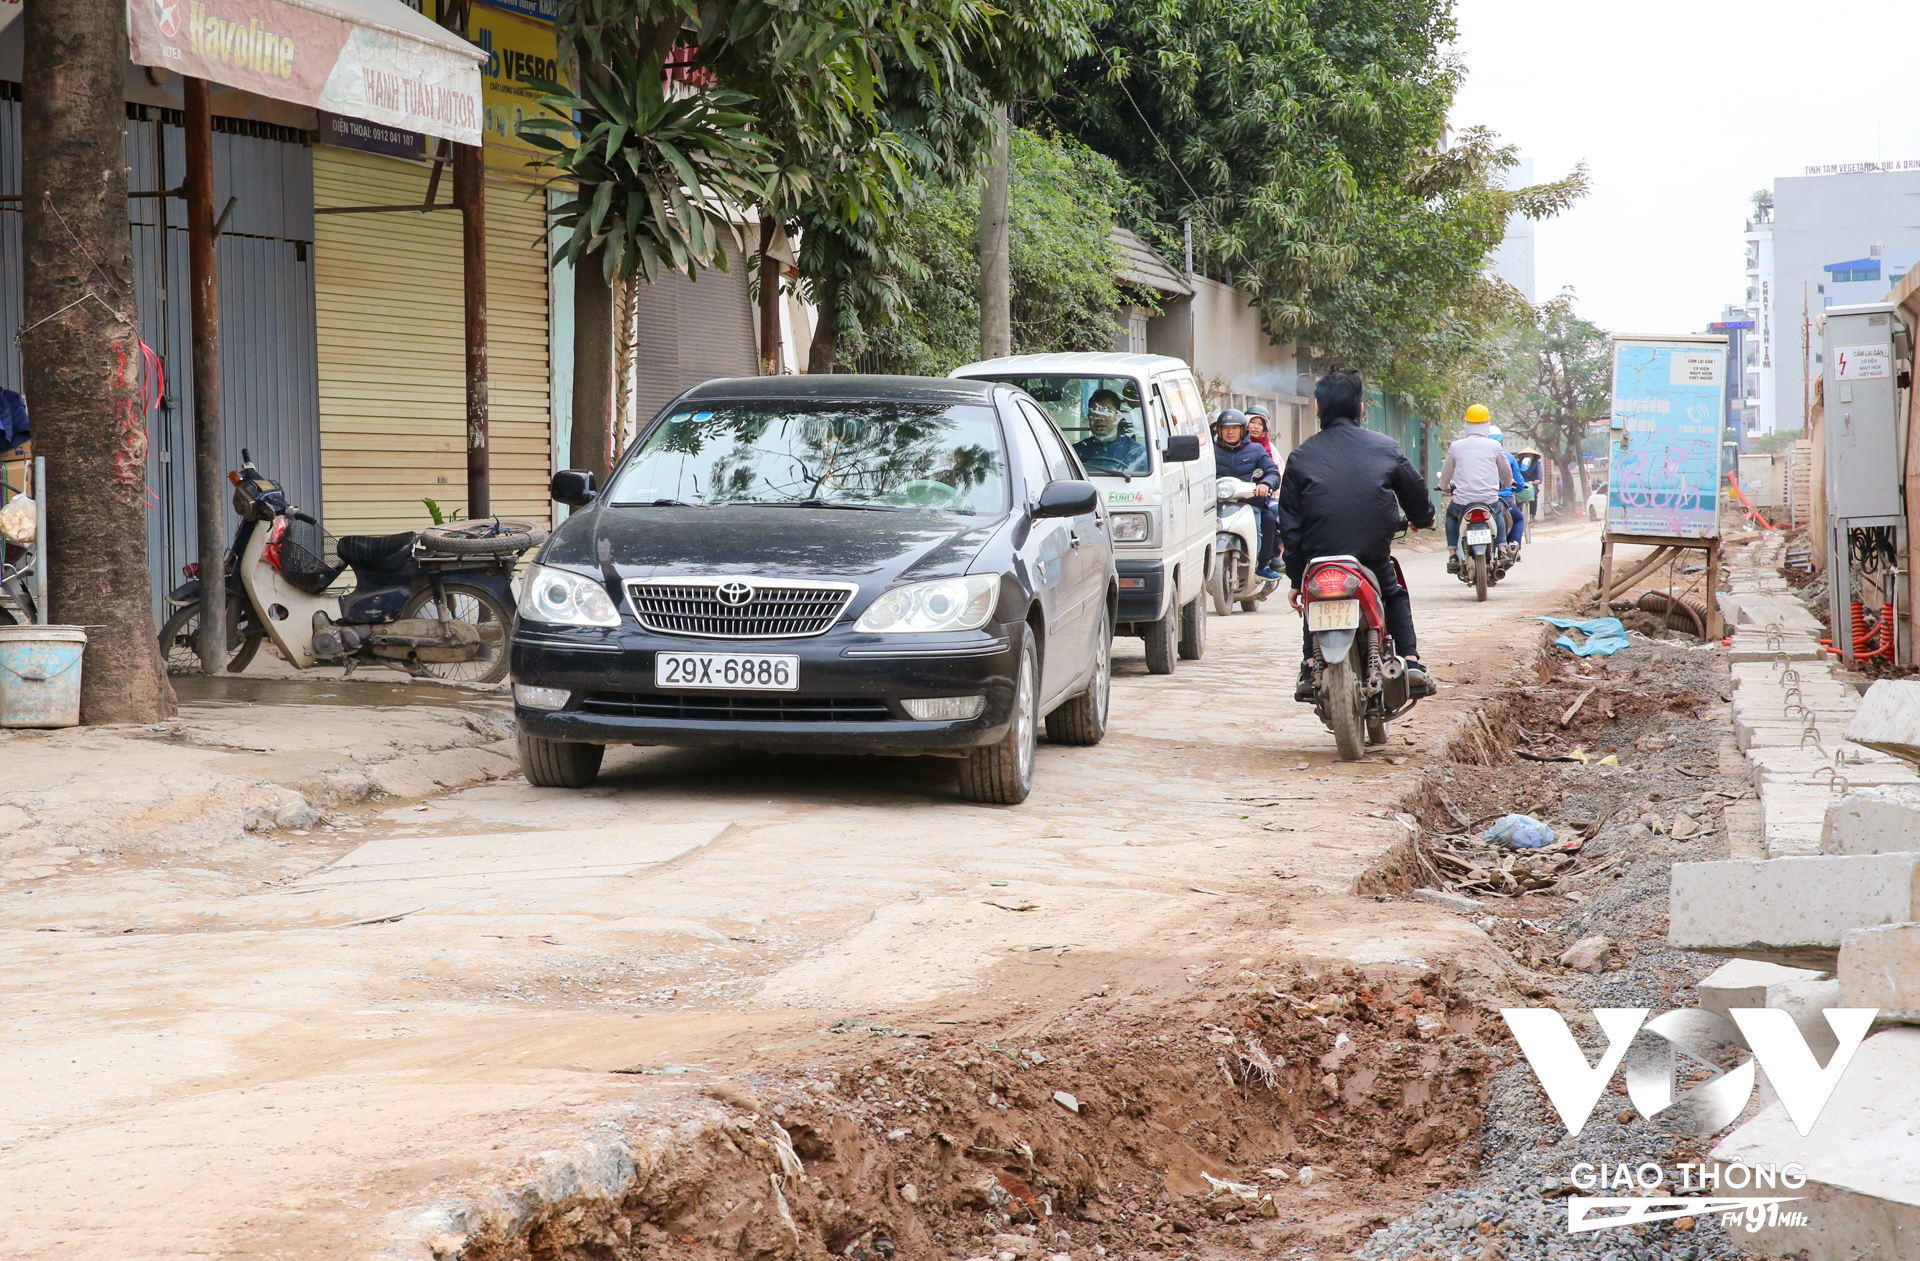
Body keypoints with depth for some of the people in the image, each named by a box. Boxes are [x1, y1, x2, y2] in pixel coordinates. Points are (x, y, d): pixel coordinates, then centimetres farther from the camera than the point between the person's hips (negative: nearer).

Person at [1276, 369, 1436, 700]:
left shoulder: (1301, 457, 5)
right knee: (1396, 598, 27)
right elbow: (1416, 495, 16)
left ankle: (1311, 669, 8)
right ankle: (1411, 664, 8)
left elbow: (1290, 527, 5)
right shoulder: (1386, 448, 5)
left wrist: (1296, 579, 12)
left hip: (1320, 558, 0)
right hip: (1375, 558, 0)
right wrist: (1422, 519, 40)